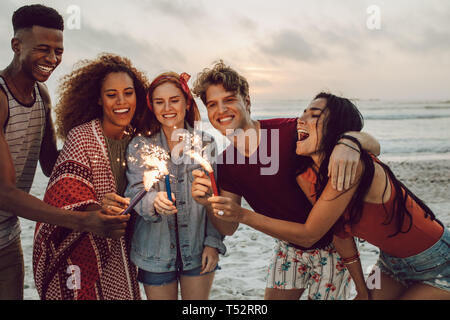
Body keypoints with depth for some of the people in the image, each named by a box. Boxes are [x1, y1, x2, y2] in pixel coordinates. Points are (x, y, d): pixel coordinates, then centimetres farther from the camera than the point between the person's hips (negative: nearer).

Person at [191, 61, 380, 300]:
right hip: (289, 248, 5)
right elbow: (228, 228, -3)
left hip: (331, 243, -5)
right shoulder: (226, 163, -8)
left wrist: (348, 143, -49)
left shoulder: (289, 132, -28)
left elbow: (372, 145, -25)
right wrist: (210, 204, -24)